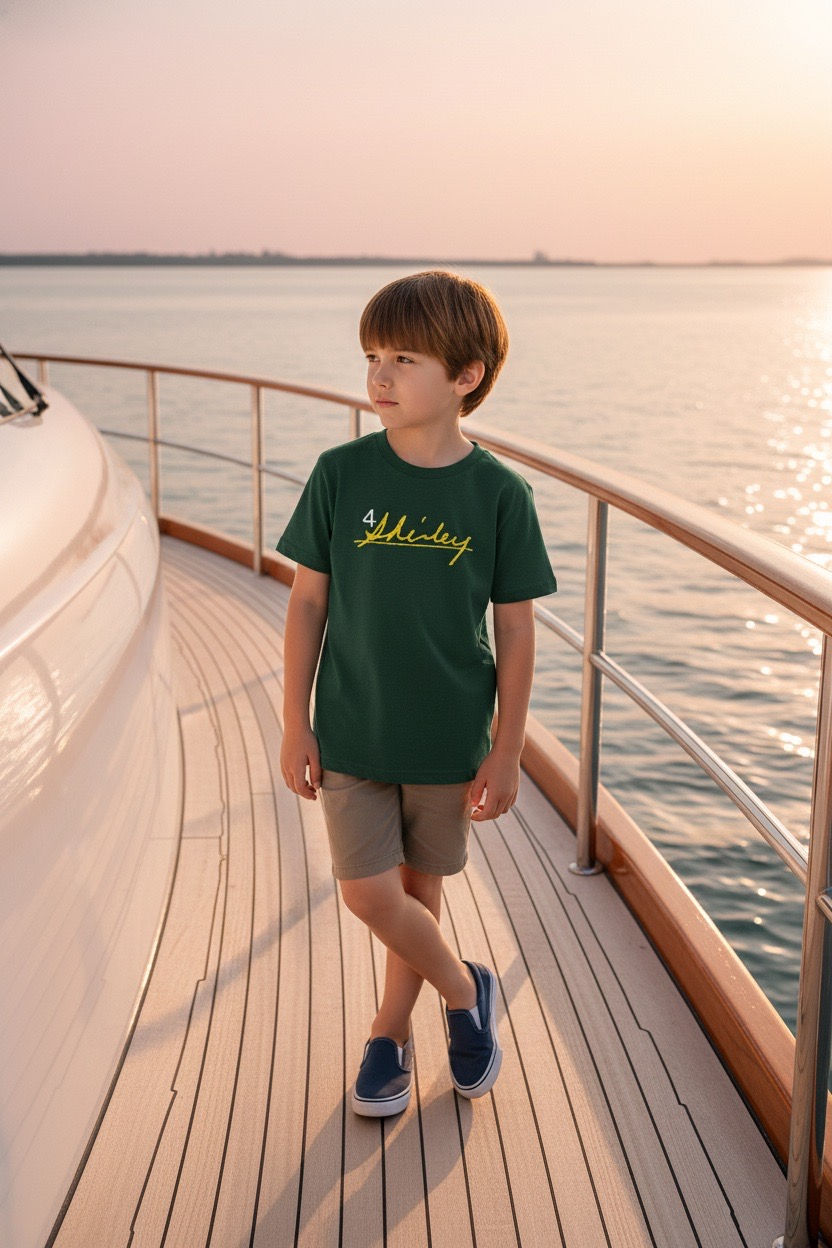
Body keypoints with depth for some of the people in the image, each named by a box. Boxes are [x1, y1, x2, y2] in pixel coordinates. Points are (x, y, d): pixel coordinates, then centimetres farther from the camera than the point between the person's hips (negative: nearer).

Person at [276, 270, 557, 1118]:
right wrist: (295, 726, -1)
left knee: (420, 891, 13)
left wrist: (507, 751, -3)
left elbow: (515, 632, -4)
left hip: (449, 739, 0)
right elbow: (307, 603, -1)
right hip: (351, 732, 1)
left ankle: (389, 1030, 37)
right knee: (369, 896, -1)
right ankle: (464, 990, 27)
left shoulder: (499, 493, -10)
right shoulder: (341, 475, -8)